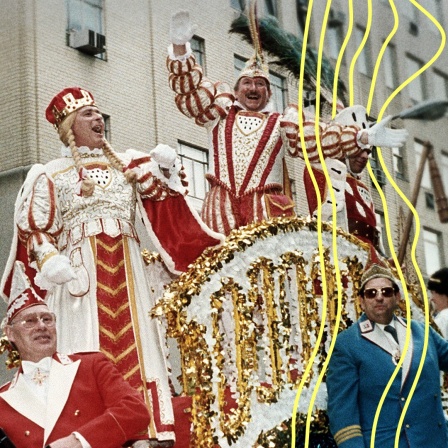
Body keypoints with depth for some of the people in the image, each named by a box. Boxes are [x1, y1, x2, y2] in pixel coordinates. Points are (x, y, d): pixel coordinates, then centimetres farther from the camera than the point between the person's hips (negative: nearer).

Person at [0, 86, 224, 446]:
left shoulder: (127, 165, 19)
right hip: (82, 271, -3)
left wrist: (167, 171, -14)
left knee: (136, 344, -1)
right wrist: (49, 261, -15)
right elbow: (34, 230, 3)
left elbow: (161, 190, 6)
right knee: (93, 352, -10)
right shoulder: (50, 176, 9)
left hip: (127, 272, 3)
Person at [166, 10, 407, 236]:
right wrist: (180, 46, -8)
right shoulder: (220, 113, 18)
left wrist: (363, 137, -8)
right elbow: (190, 89, 8)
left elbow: (315, 136, 6)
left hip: (265, 208, -1)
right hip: (221, 207, 1)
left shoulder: (281, 123, 18)